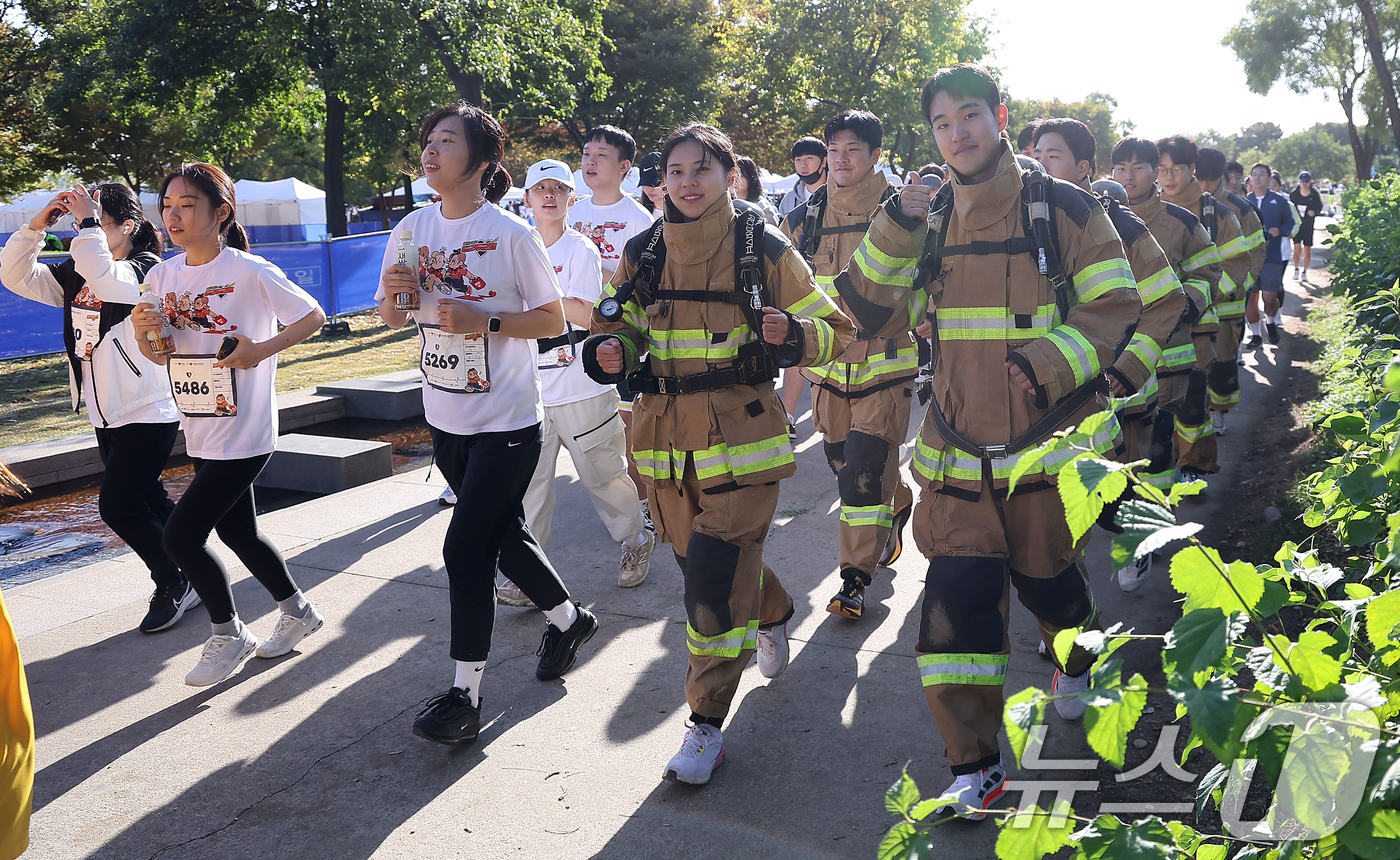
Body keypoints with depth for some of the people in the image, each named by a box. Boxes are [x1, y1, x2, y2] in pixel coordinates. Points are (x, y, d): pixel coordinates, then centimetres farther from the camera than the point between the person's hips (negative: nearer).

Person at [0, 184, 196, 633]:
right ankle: (190, 580, 25)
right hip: (107, 415, 9)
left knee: (117, 504, -9)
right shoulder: (76, 275, 10)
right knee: (148, 502, 13)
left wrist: (88, 222, -25)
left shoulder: (145, 270, -14)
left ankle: (173, 586, 6)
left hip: (148, 413, -9)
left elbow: (102, 277, -35)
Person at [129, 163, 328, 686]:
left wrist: (261, 350, -19)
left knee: (181, 535, -8)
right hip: (202, 434, 8)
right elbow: (160, 355, 14)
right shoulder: (163, 276, 5)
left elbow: (313, 316, -8)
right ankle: (297, 612, 39)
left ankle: (228, 635, 14)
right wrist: (142, 331, -8)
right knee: (236, 531, 18)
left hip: (244, 433, -7)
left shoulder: (249, 271, -14)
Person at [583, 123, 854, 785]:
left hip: (741, 434, -4)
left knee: (715, 577, -11)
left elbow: (833, 328, 1)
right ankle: (774, 614, 50)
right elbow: (621, 327, 17)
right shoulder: (644, 254, 6)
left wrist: (791, 333, -21)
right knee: (699, 558, 17)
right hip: (666, 434, 5)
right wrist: (612, 351, -7)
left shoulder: (764, 250, -3)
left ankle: (707, 724, 3)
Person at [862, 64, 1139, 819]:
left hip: (1051, 444, -2)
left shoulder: (1063, 209, -4)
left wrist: (1048, 364, -20)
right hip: (958, 451, 2)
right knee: (956, 599, -5)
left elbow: (1115, 311, -5)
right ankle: (974, 767, 8)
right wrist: (896, 226, -10)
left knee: (1048, 578, 14)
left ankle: (1077, 664, 51)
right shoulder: (931, 219, 7)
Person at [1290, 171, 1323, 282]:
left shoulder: (1314, 194, -4)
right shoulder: (1294, 193, -2)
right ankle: (1296, 269, 13)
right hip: (1296, 224, 0)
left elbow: (1320, 208, 5)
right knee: (1297, 248, -11)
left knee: (1307, 250, 4)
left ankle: (1304, 272, 20)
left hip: (1308, 226, 0)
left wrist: (1314, 212, -15)